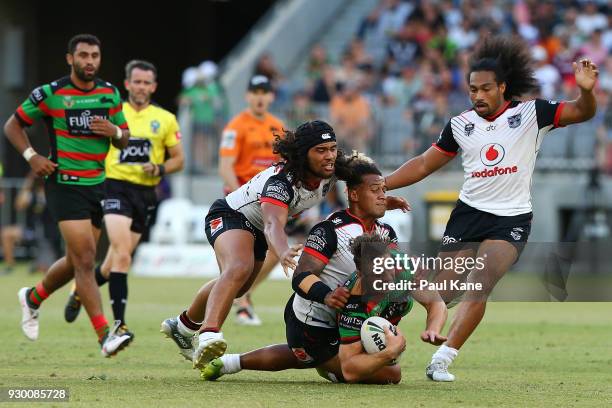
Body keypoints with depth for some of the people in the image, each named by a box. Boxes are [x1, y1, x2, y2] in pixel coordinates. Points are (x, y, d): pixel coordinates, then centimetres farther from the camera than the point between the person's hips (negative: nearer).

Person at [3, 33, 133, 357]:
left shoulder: (109, 93, 7)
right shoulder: (51, 93, -8)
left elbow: (124, 139, 14)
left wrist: (114, 131, -9)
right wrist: (32, 156, -12)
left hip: (96, 184, 6)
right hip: (64, 183, -6)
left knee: (77, 262, 14)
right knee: (85, 260, -15)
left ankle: (33, 298, 41)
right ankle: (105, 336, -21)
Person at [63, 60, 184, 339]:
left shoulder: (165, 120, 8)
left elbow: (178, 158, 12)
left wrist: (159, 169, -7)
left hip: (146, 193, 3)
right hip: (116, 187, -3)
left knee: (116, 260, 9)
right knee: (122, 254, -21)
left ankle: (81, 292, 39)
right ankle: (119, 323, -21)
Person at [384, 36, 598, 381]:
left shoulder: (531, 114, -3)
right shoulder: (460, 125, 6)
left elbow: (582, 112, -8)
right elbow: (424, 165, 14)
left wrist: (586, 91, -30)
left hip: (512, 220, -4)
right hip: (468, 212, 4)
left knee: (479, 286, -19)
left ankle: (442, 360, -21)